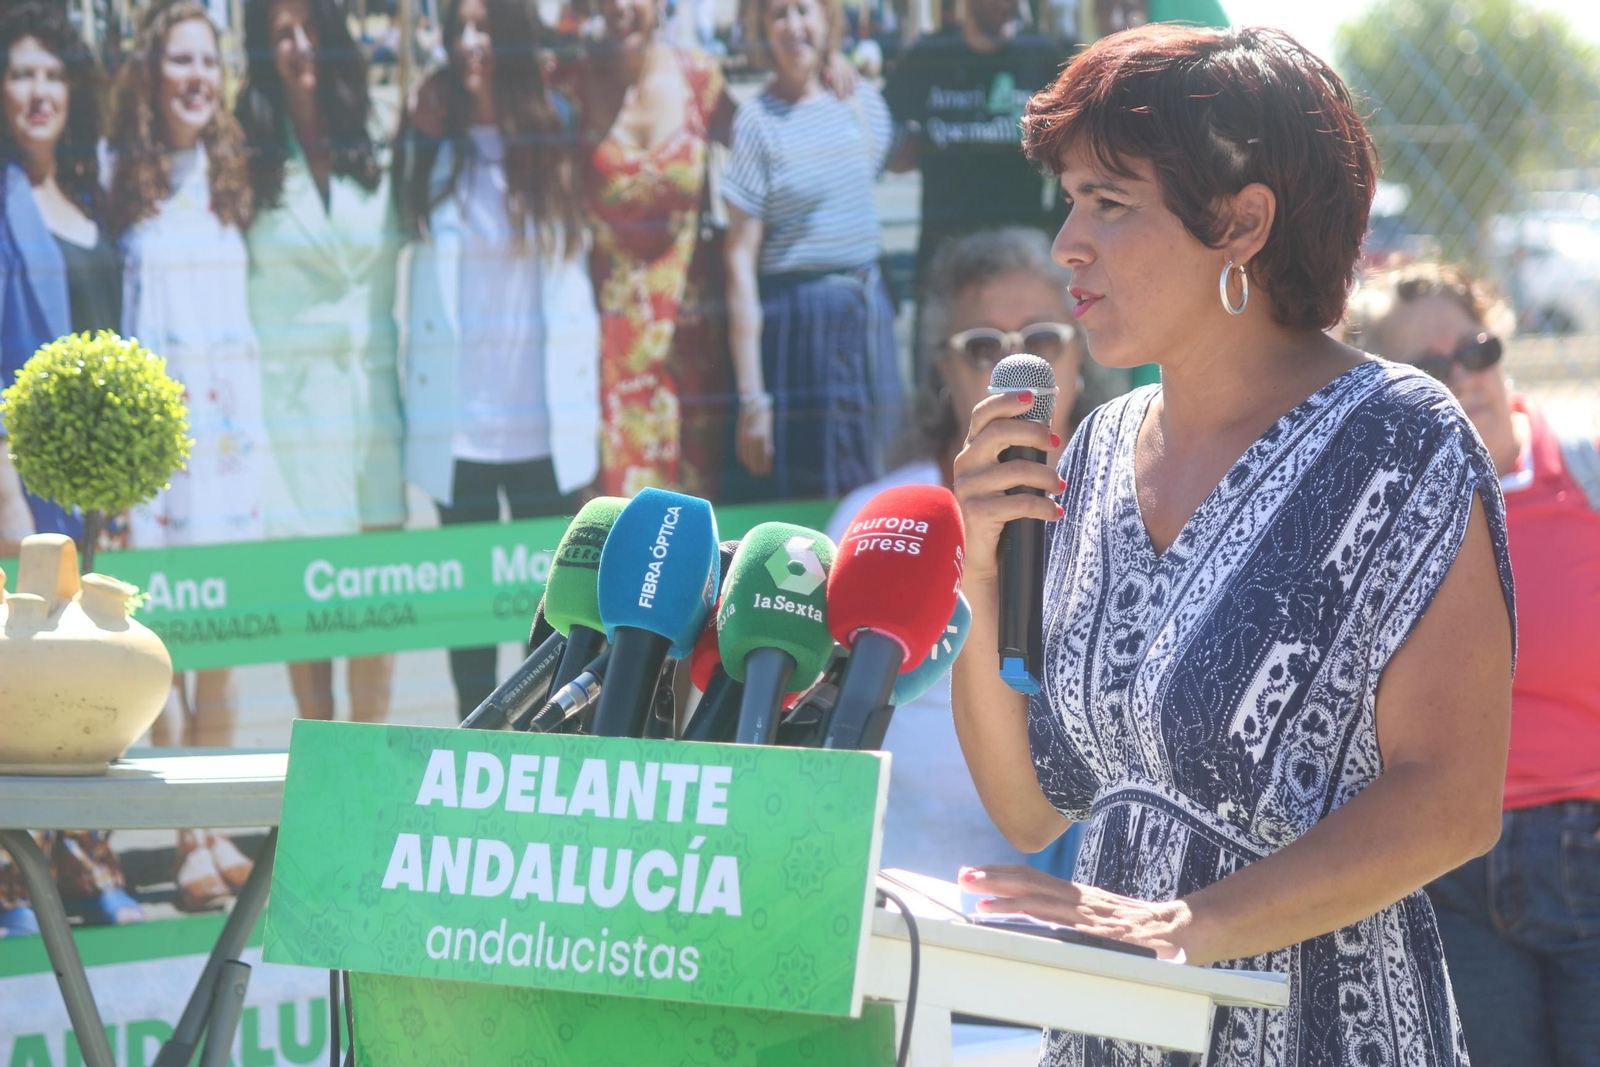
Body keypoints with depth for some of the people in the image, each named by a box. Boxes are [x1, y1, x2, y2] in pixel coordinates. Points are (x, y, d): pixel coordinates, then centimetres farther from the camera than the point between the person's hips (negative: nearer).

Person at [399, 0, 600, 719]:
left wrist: (586, 424, 1)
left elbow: (580, 284, 6)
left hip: (546, 429, 0)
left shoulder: (557, 143, 4)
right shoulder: (432, 152, 5)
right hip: (456, 430, 0)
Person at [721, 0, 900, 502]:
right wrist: (751, 399, -15)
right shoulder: (758, 122, -9)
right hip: (795, 323, -5)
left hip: (869, 316, 5)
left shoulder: (864, 103, 6)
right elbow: (740, 258, -11)